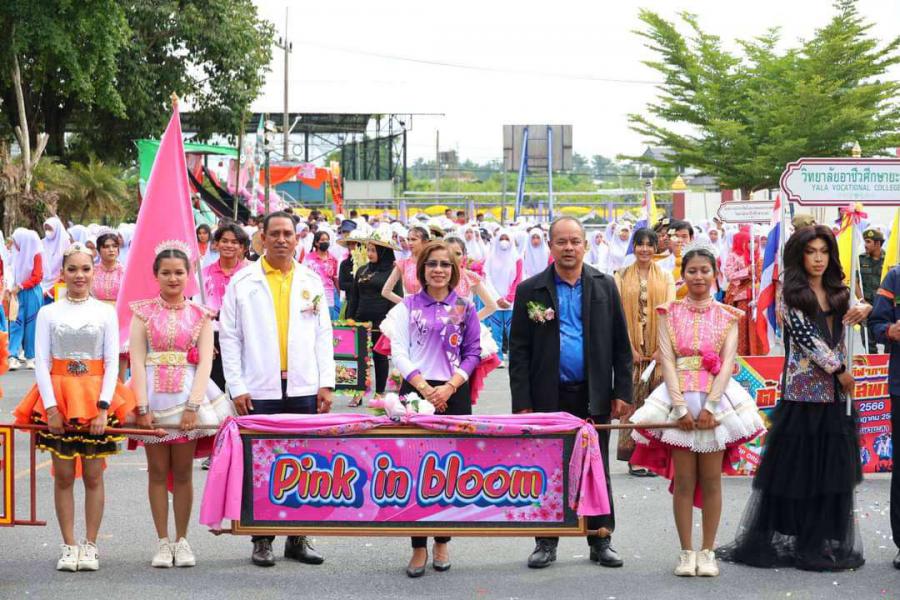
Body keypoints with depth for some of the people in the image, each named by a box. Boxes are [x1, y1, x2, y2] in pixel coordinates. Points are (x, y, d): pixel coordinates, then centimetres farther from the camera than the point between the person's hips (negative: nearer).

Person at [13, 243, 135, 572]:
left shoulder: (105, 313, 4)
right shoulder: (48, 313, 4)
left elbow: (112, 362, 0)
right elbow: (41, 362, 0)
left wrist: (103, 406, -11)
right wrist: (51, 407, -11)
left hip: (96, 399, 0)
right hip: (58, 398, 0)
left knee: (93, 476, 1)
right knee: (63, 476, 1)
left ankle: (90, 546, 8)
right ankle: (69, 546, 7)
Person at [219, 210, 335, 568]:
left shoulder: (311, 282, 10)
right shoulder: (243, 282, 2)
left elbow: (323, 334, 10)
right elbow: (229, 337, 1)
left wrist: (326, 384, 2)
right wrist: (237, 388, -6)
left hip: (304, 390, 2)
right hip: (260, 391, -2)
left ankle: (298, 539, 13)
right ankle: (262, 541, 10)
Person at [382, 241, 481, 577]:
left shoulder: (465, 307, 9)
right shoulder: (407, 307, 7)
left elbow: (473, 353, 5)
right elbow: (399, 352, 0)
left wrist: (449, 387, -9)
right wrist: (425, 389, -11)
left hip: (454, 394, 1)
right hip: (416, 392, -1)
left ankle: (442, 541, 13)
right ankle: (418, 547, 0)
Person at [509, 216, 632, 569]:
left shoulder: (604, 286, 6)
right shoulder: (530, 291, 2)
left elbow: (621, 344, 7)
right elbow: (518, 351, 0)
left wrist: (621, 392, 0)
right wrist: (522, 403, -6)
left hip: (593, 396, 1)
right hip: (549, 397, -1)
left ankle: (601, 539, 14)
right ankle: (546, 541, 12)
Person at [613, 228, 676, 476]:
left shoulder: (665, 278, 9)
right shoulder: (622, 277, 6)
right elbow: (619, 314, 0)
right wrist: (631, 348, -9)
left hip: (658, 349, 1)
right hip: (632, 347, -1)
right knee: (633, 399, -5)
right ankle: (634, 457, -3)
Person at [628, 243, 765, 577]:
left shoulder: (726, 316, 8)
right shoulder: (670, 313, 7)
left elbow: (728, 363, -2)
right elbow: (667, 361, -1)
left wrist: (710, 406, -14)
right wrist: (681, 406, -12)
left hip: (716, 400, 0)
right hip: (679, 400, 0)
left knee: (711, 481, 2)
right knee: (683, 481, 0)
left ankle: (707, 552, 8)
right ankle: (686, 553, 5)